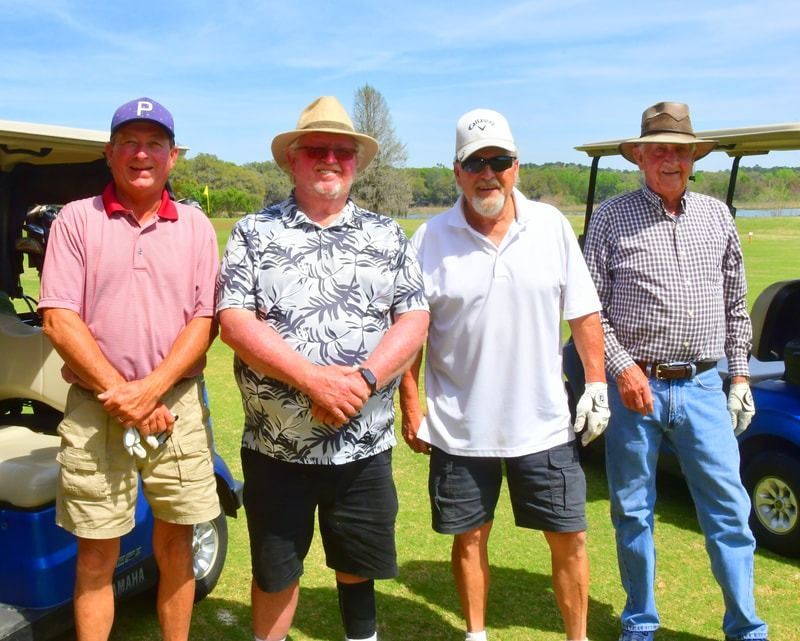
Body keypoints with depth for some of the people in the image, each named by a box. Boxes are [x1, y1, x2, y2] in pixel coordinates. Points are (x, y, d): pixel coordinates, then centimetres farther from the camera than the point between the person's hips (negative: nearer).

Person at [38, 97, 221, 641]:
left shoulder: (196, 226, 6)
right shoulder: (77, 219, 2)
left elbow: (205, 321, 0)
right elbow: (59, 320, -5)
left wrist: (152, 388, -13)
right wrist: (122, 395, -11)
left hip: (177, 407, 1)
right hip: (95, 410, -1)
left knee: (175, 546, 11)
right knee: (96, 555, 7)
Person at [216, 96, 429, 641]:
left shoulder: (386, 235, 6)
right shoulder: (254, 233, 0)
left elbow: (414, 319, -2)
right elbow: (234, 321, -11)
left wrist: (363, 380, -18)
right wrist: (315, 380, -21)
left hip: (364, 444, 2)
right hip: (277, 446, -1)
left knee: (358, 562, 16)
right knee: (275, 570, 12)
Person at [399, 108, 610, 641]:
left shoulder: (552, 225, -1)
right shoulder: (432, 239, -5)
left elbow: (583, 312, 4)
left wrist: (596, 382, 0)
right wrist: (410, 406, -4)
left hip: (544, 422, 1)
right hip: (460, 428, 0)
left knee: (569, 537, 9)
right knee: (469, 538, 13)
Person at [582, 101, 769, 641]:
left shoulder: (718, 217, 10)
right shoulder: (611, 218, -1)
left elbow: (735, 305, 15)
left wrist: (740, 375, 11)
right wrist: (622, 367, -13)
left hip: (703, 387, 2)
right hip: (635, 385, -2)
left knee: (729, 509, 4)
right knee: (633, 512, 10)